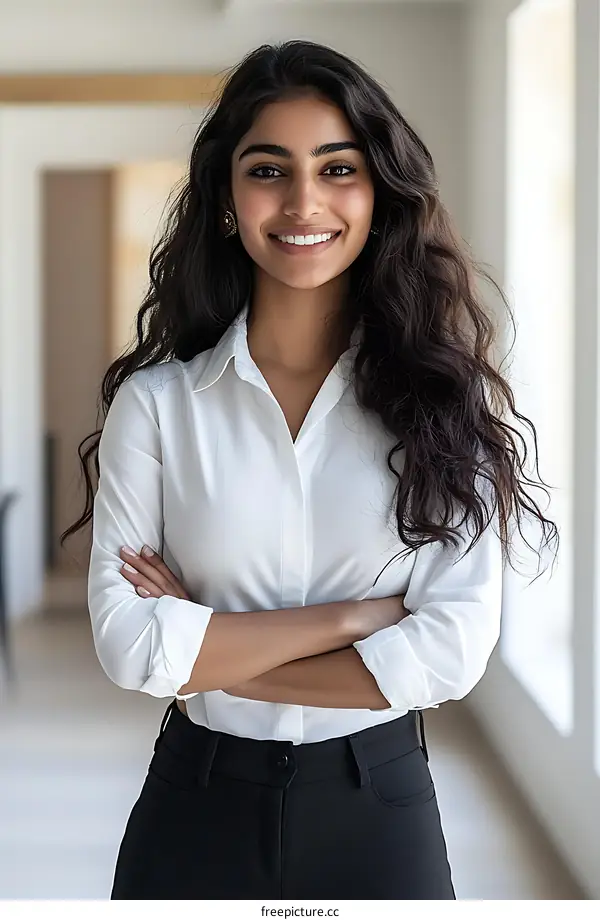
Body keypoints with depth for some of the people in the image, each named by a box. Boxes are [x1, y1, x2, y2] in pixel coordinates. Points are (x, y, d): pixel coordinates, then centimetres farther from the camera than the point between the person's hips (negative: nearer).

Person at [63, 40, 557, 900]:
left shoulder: (442, 395, -5)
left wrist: (206, 654, -13)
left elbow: (454, 650, -13)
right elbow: (128, 642, -13)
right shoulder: (155, 401, -5)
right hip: (198, 806, 0)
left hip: (379, 806, 0)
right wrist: (352, 615, -15)